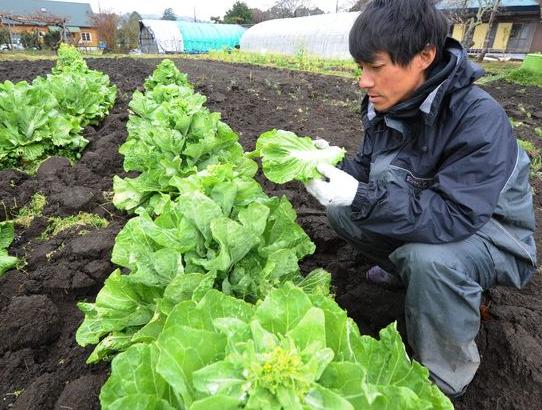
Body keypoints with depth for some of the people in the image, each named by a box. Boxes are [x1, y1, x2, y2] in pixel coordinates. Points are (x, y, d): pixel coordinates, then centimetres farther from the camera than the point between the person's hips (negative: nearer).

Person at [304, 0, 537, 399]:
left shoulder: (479, 119, -31)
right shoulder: (386, 104, -9)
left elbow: (453, 216, -37)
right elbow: (370, 167, 1)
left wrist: (358, 196, -42)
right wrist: (336, 165, -20)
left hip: (490, 233, -6)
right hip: (423, 215, 7)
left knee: (428, 259, -37)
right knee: (342, 213, -4)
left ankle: (444, 379, -8)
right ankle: (404, 270, 21)